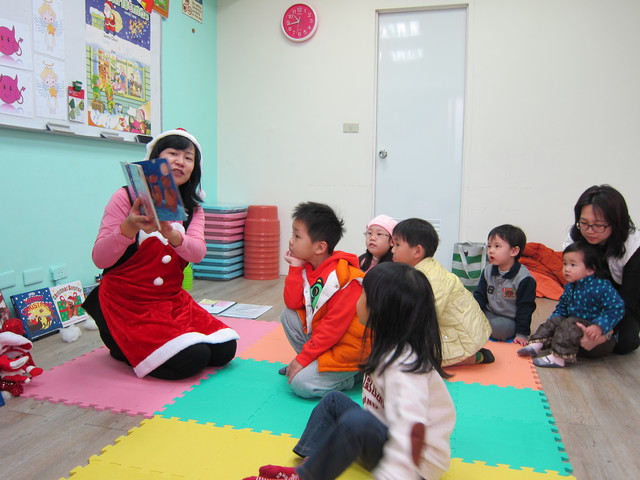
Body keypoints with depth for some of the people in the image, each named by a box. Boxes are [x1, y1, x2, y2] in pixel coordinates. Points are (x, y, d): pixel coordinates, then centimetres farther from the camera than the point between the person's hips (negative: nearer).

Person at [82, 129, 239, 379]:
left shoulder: (191, 209, 6)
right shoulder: (126, 197, -8)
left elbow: (197, 253, -14)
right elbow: (99, 259, -15)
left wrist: (169, 233, -35)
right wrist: (129, 227, -34)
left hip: (172, 300, 6)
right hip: (127, 302, -6)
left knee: (224, 349, -7)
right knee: (191, 359, -20)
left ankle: (147, 346, 14)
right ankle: (123, 348, 7)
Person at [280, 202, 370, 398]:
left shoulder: (344, 277, -26)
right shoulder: (308, 267, 1)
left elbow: (335, 326, -26)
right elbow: (293, 303, -3)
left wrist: (302, 358, -21)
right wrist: (295, 268, -11)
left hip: (348, 347, -8)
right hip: (324, 335, 8)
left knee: (301, 383, -18)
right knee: (288, 315, -4)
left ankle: (352, 375, 4)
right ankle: (312, 363, 8)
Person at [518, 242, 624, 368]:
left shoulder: (601, 287, -21)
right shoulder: (569, 287, 5)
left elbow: (616, 308, -27)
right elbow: (562, 307, 18)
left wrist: (599, 326, -34)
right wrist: (554, 318, 1)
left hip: (590, 327, -8)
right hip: (573, 321, 8)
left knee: (569, 325, -28)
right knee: (552, 322, -4)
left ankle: (558, 358, -32)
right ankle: (535, 345, -12)